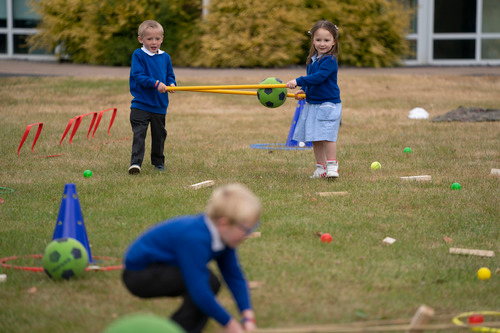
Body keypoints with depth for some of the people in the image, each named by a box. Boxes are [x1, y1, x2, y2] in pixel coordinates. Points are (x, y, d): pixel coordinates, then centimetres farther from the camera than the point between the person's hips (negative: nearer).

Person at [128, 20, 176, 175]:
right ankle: (135, 162, -15)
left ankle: (158, 161, 30)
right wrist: (156, 83, -25)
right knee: (139, 134, -13)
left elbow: (170, 75, 14)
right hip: (141, 104, -5)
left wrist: (171, 83, -9)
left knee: (159, 134, 14)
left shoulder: (165, 57, 8)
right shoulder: (138, 55, -7)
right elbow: (138, 75, -16)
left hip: (160, 105, 5)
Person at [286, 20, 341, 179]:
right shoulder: (312, 59, 13)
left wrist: (298, 81, -25)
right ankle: (321, 168, 17)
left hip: (328, 104, -8)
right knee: (315, 139, 10)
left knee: (326, 136, -14)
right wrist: (304, 91, 13)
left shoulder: (330, 60, -14)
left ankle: (332, 166, -8)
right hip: (312, 104, 9)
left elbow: (319, 77, -25)